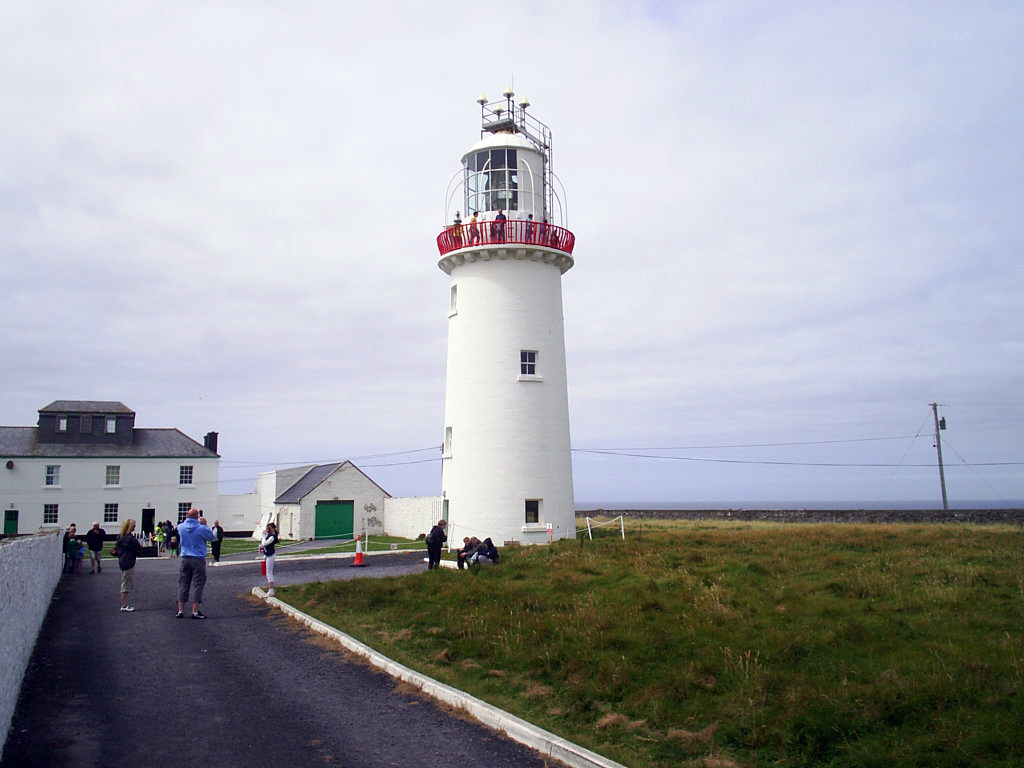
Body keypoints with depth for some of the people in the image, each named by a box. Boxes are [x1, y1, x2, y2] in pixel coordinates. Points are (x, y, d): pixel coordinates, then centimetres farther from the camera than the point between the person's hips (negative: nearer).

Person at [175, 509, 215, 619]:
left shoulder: (181, 527, -2)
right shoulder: (201, 528, -14)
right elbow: (212, 537, 1)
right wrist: (204, 524, 5)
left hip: (185, 559, 4)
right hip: (198, 560, -4)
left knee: (183, 584, 11)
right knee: (197, 585, 1)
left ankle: (180, 611, 11)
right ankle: (195, 611, 0)